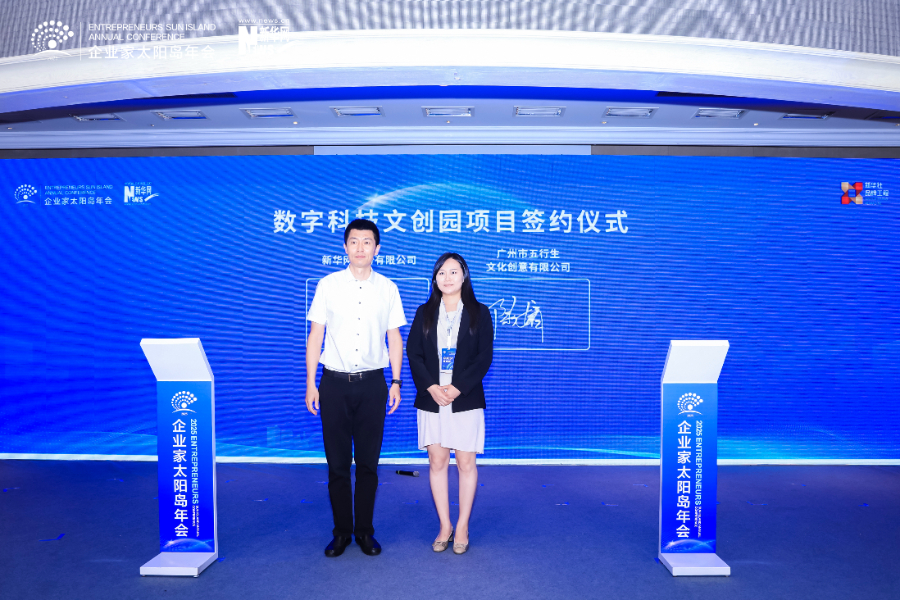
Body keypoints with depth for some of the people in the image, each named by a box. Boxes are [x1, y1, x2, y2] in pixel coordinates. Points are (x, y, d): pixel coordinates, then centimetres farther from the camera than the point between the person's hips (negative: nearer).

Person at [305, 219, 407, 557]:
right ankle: (341, 531, 21)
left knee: (368, 462, 7)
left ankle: (365, 531, 22)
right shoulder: (328, 285, 2)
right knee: (337, 463, 6)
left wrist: (396, 382, 3)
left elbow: (394, 338, 8)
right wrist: (310, 383, 0)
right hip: (334, 382, 0)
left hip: (372, 382, 0)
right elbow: (315, 335, 3)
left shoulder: (387, 288, 5)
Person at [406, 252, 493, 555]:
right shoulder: (424, 313, 9)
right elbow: (413, 354, 2)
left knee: (466, 463, 4)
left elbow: (484, 357, -3)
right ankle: (445, 526, 21)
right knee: (437, 462, 7)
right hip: (431, 399, 2)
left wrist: (457, 388, -13)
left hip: (465, 399, -2)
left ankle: (462, 527, 19)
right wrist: (431, 387, -12)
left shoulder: (479, 313, 3)